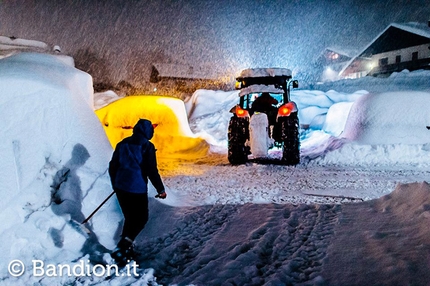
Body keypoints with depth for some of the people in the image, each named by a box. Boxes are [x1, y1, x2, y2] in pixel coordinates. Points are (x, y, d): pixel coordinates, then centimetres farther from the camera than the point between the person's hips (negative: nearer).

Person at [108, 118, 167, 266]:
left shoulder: (123, 143, 8)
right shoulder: (147, 146, -10)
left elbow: (113, 166, 13)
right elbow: (152, 171, -13)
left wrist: (115, 184, 27)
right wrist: (161, 189, -3)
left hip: (120, 187, 6)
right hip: (137, 189, -6)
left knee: (130, 217, 21)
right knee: (141, 218, 10)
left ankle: (125, 249, 25)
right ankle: (122, 247, -3)